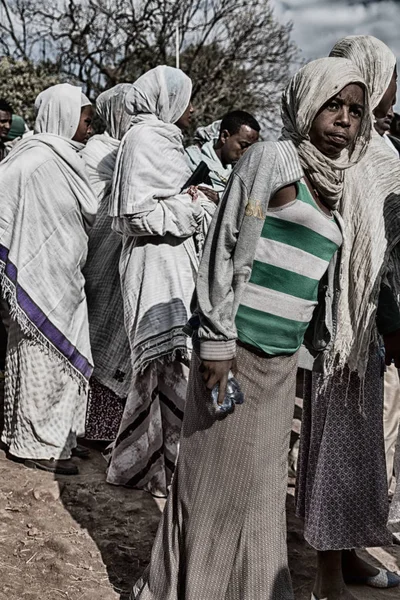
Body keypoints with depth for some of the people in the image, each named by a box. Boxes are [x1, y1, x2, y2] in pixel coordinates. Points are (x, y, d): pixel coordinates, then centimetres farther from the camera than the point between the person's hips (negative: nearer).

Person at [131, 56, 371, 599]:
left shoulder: (330, 183, 13)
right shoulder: (274, 158, -9)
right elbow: (228, 250, -13)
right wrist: (217, 343, -16)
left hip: (284, 357, 7)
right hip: (238, 346, -7)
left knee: (262, 478, 15)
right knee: (218, 474, 4)